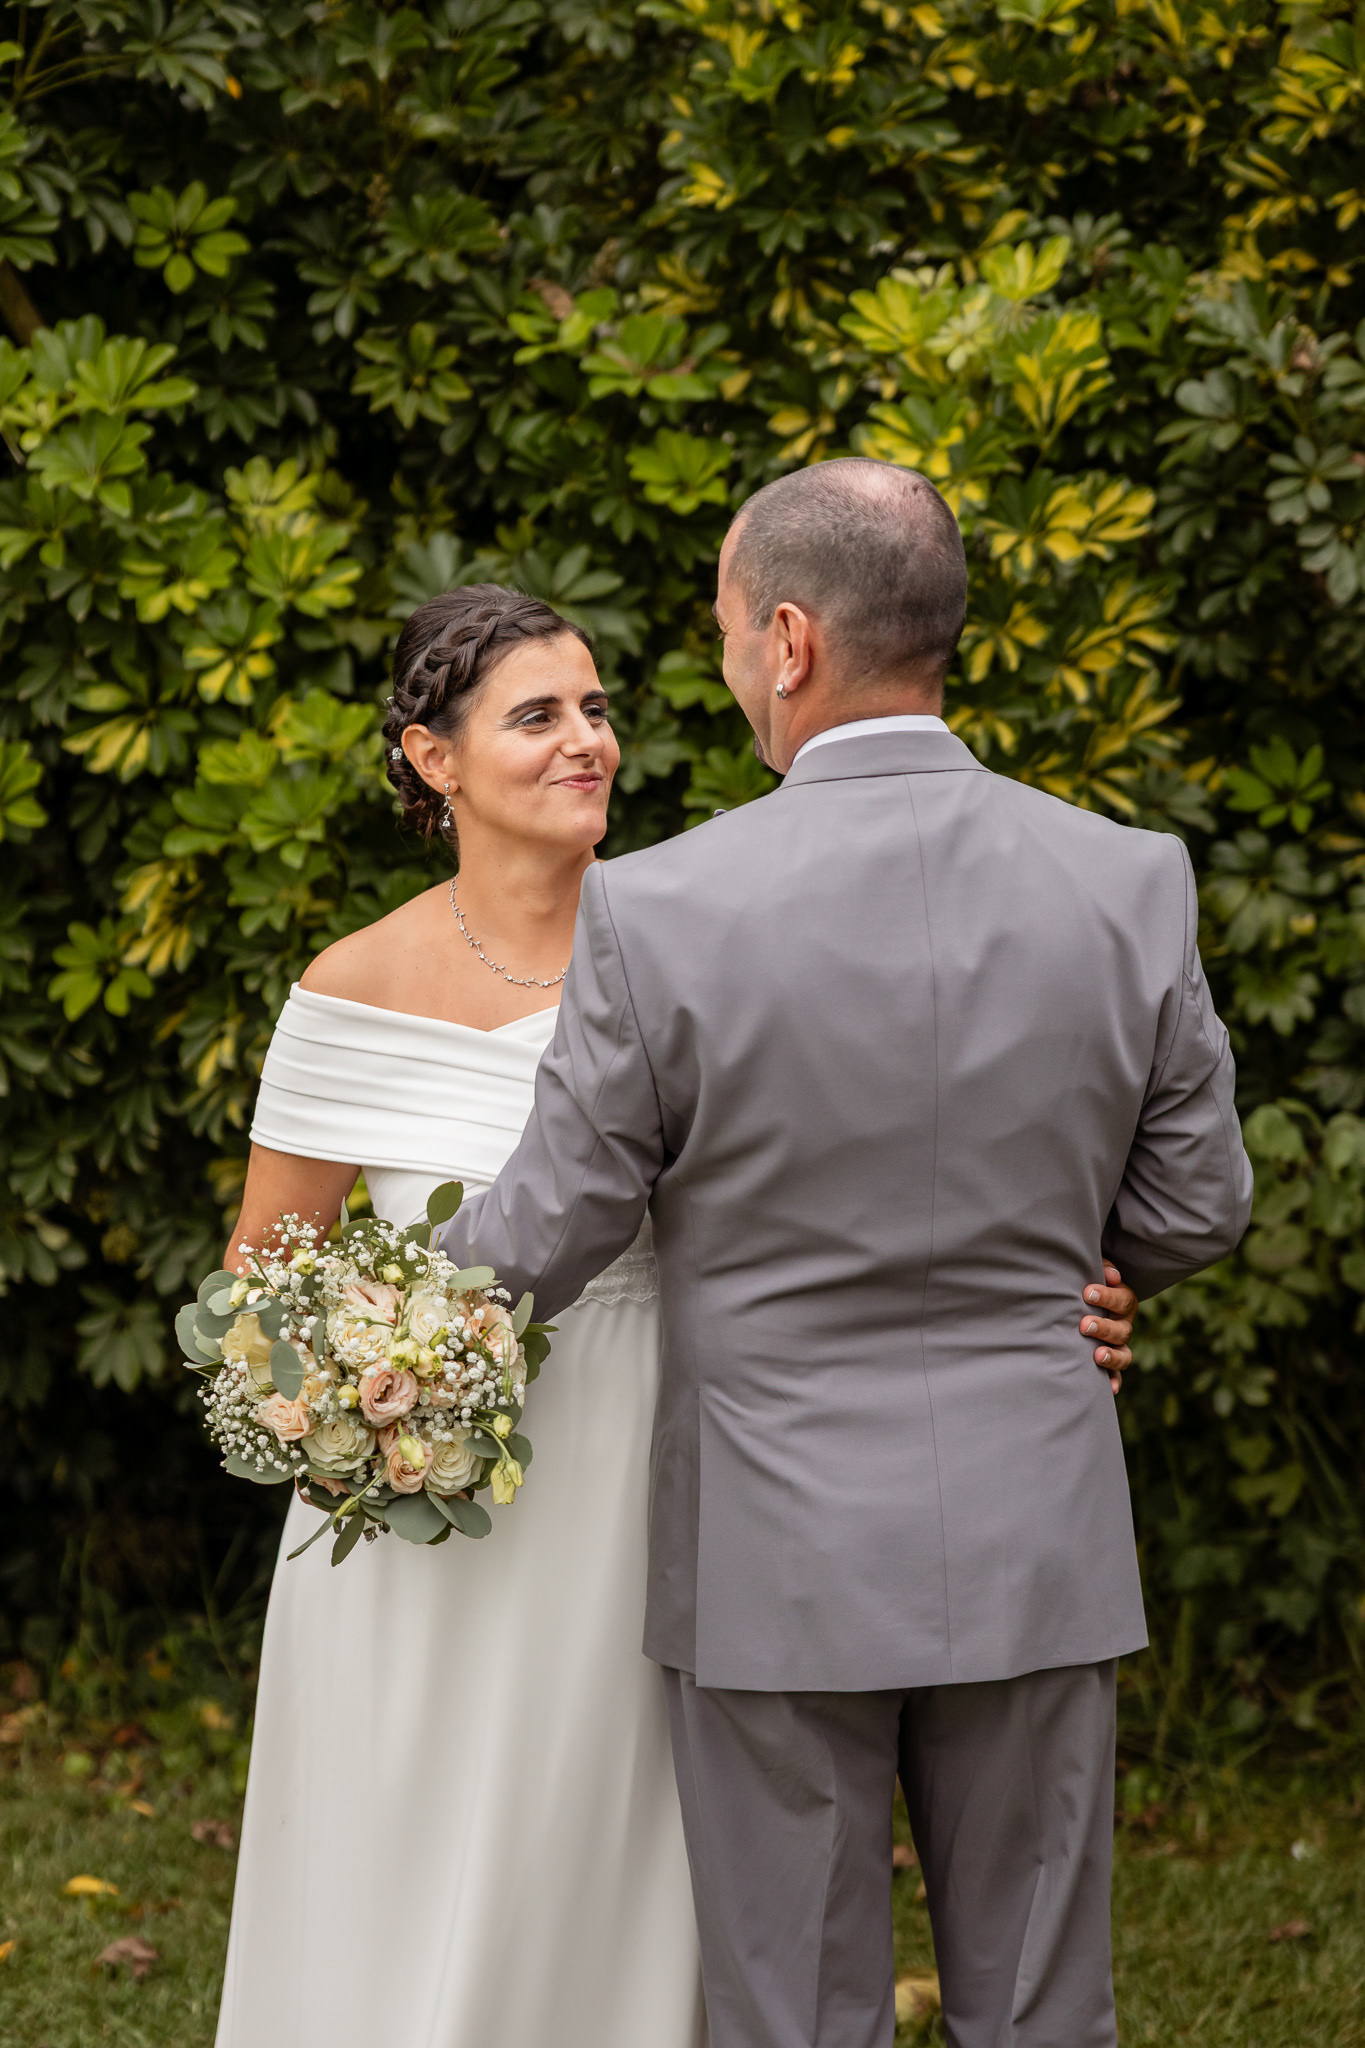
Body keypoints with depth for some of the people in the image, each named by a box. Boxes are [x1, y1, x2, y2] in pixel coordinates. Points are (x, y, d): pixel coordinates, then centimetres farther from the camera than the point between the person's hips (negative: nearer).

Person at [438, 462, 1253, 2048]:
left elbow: (547, 1234, -5)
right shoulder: (1131, 886, -7)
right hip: (1034, 1546, 3)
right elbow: (1192, 1210, 3)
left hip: (775, 1557, -2)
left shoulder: (661, 913, -15)